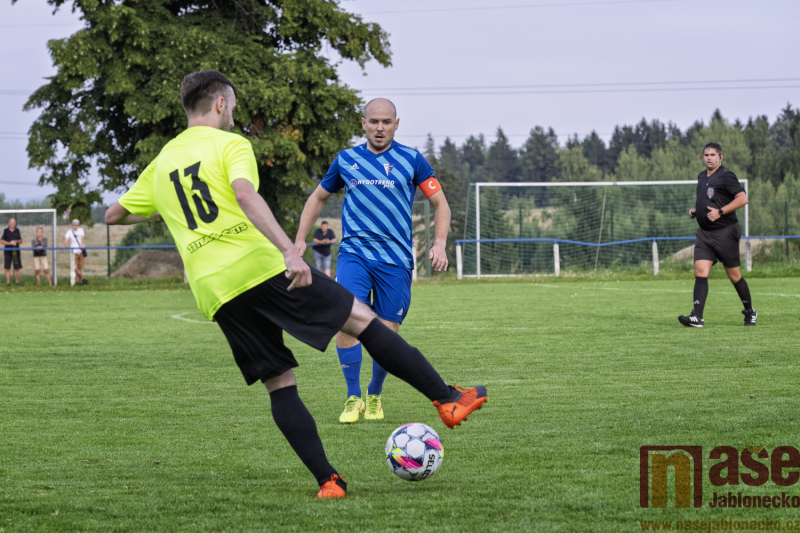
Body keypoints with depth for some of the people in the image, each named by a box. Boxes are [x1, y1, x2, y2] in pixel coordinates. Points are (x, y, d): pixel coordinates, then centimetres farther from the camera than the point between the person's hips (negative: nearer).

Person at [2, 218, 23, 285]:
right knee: (7, 268, -3)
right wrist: (10, 243, -14)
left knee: (17, 268, 2)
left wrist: (16, 241, -9)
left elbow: (21, 241, 13)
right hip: (8, 251, -2)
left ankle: (17, 282, 8)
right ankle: (8, 282, 0)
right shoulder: (5, 230, 1)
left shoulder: (17, 230, 9)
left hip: (16, 252, 2)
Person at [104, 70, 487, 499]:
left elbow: (114, 215, 29)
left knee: (279, 384, 9)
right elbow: (245, 196, -17)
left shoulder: (162, 163, 20)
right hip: (261, 268, -5)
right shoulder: (230, 144, 3)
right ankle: (447, 399, -1)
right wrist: (288, 250, -27)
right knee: (363, 320, 3)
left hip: (214, 291, 5)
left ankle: (327, 481, -1)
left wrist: (158, 212, 49)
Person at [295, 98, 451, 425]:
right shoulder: (346, 160, 9)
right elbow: (319, 197, 23)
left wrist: (439, 245, -7)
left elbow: (440, 203, 7)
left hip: (395, 259, 0)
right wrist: (300, 239, 13)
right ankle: (353, 398, -6)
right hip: (354, 253, 0)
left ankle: (374, 396, 24)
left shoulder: (411, 160, 4)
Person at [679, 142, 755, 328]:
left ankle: (750, 312, 23)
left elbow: (742, 199, -17)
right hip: (704, 234, 7)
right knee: (700, 272, -9)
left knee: (734, 275, 4)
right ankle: (697, 317, -18)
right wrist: (695, 210, 11)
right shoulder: (702, 177, 15)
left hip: (725, 233, -7)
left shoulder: (726, 176, -10)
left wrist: (720, 212, -22)